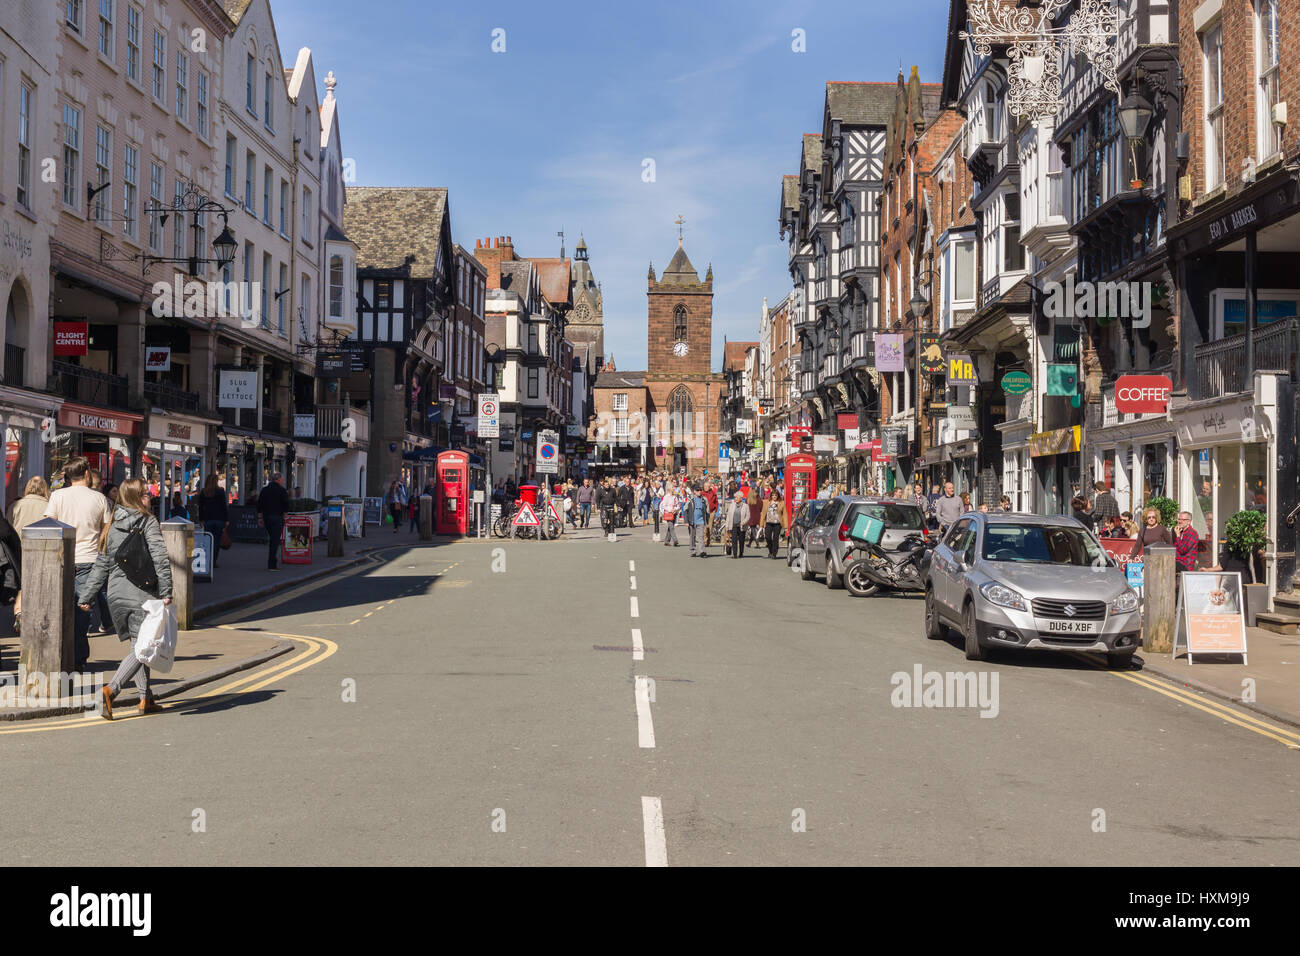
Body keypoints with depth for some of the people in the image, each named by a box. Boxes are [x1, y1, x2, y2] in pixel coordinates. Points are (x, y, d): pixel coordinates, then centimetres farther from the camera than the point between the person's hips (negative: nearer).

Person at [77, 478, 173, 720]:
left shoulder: (111, 527, 11)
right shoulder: (148, 522, -5)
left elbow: (101, 565, 12)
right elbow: (160, 558, -13)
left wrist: (85, 597, 16)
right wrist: (166, 591, -12)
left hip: (116, 595, 6)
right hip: (142, 593, -6)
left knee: (135, 645, 14)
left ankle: (146, 699, 15)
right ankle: (111, 689, -22)